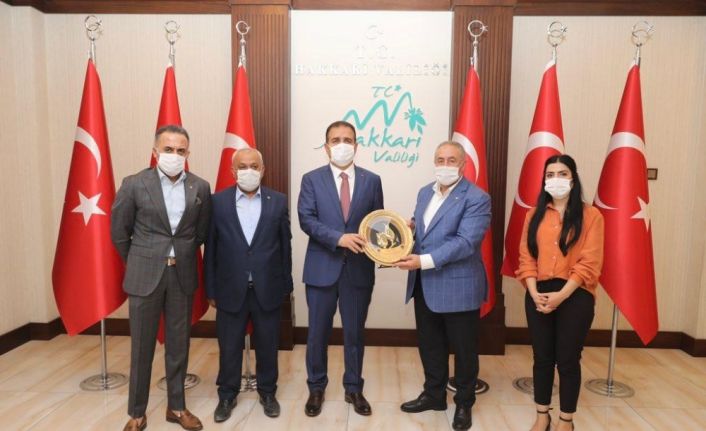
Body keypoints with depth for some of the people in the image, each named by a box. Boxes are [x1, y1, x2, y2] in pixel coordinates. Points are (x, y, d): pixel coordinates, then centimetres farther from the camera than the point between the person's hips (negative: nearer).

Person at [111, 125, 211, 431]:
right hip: (145, 276, -2)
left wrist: (181, 256, 13)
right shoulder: (134, 184, -6)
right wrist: (140, 264, 10)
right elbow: (119, 232, 3)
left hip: (183, 276, 2)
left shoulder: (200, 188, -1)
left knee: (178, 345, 12)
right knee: (141, 347, 9)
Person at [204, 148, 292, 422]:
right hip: (231, 289, 0)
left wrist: (285, 285, 3)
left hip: (267, 289, 1)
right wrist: (211, 289, 1)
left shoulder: (278, 201, -1)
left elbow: (285, 246, 3)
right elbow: (211, 248, 0)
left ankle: (267, 392, 34)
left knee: (267, 345, 14)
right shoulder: (218, 202, -2)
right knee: (229, 347, 13)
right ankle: (227, 396, 34)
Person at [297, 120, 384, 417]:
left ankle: (354, 389, 31)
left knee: (355, 333, 13)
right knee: (318, 333, 10)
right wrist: (339, 238, -22)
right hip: (322, 267, -1)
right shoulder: (312, 179, 1)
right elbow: (306, 219, -10)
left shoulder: (372, 181, 6)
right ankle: (316, 389, 30)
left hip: (359, 268, 1)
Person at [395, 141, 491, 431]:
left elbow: (465, 242, -23)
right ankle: (433, 394, 38)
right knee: (429, 345, 18)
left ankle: (464, 403, 30)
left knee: (463, 349, 11)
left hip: (458, 287, -6)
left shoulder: (477, 198, -14)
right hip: (424, 286, 7)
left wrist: (424, 261, -28)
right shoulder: (425, 192, 10)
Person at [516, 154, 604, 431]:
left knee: (568, 360, 6)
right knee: (542, 357, 12)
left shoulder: (590, 215, -2)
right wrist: (534, 292, -10)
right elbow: (526, 257, 4)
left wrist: (561, 295, -17)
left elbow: (589, 263, -9)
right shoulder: (535, 215, 9)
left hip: (575, 296, -3)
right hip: (539, 296, 3)